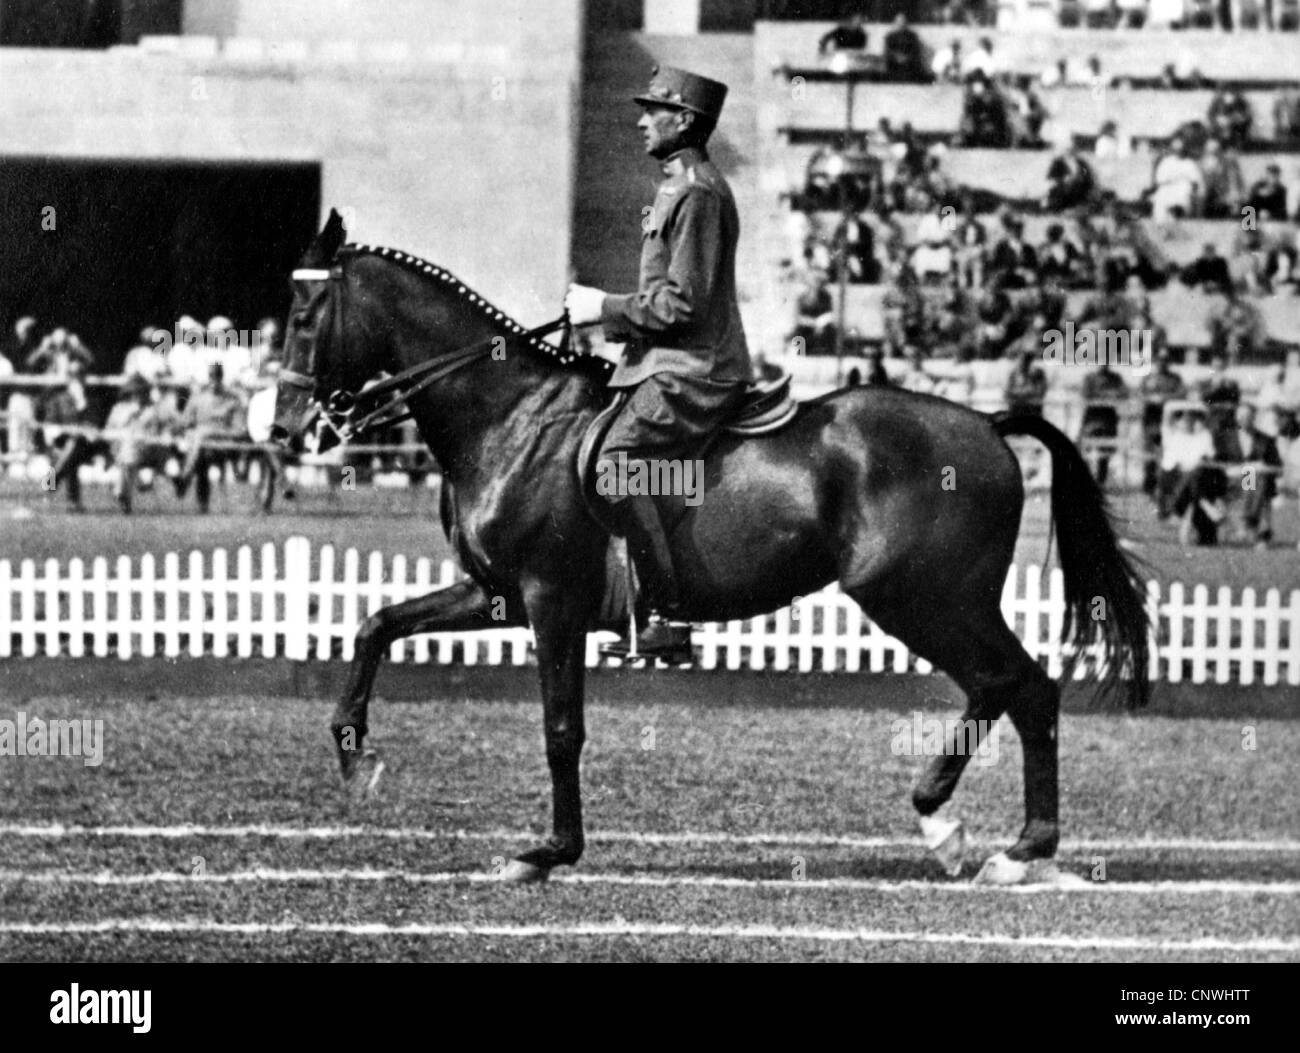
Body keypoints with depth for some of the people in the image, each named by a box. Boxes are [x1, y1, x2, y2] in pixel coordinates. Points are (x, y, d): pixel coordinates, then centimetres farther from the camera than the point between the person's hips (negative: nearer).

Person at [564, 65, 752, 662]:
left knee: (616, 463, -23)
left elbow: (682, 304, -19)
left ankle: (670, 619, -25)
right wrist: (605, 313, 16)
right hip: (675, 367, 11)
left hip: (693, 374, -11)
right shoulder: (680, 187, 20)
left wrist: (606, 310, -12)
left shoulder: (698, 194, -14)